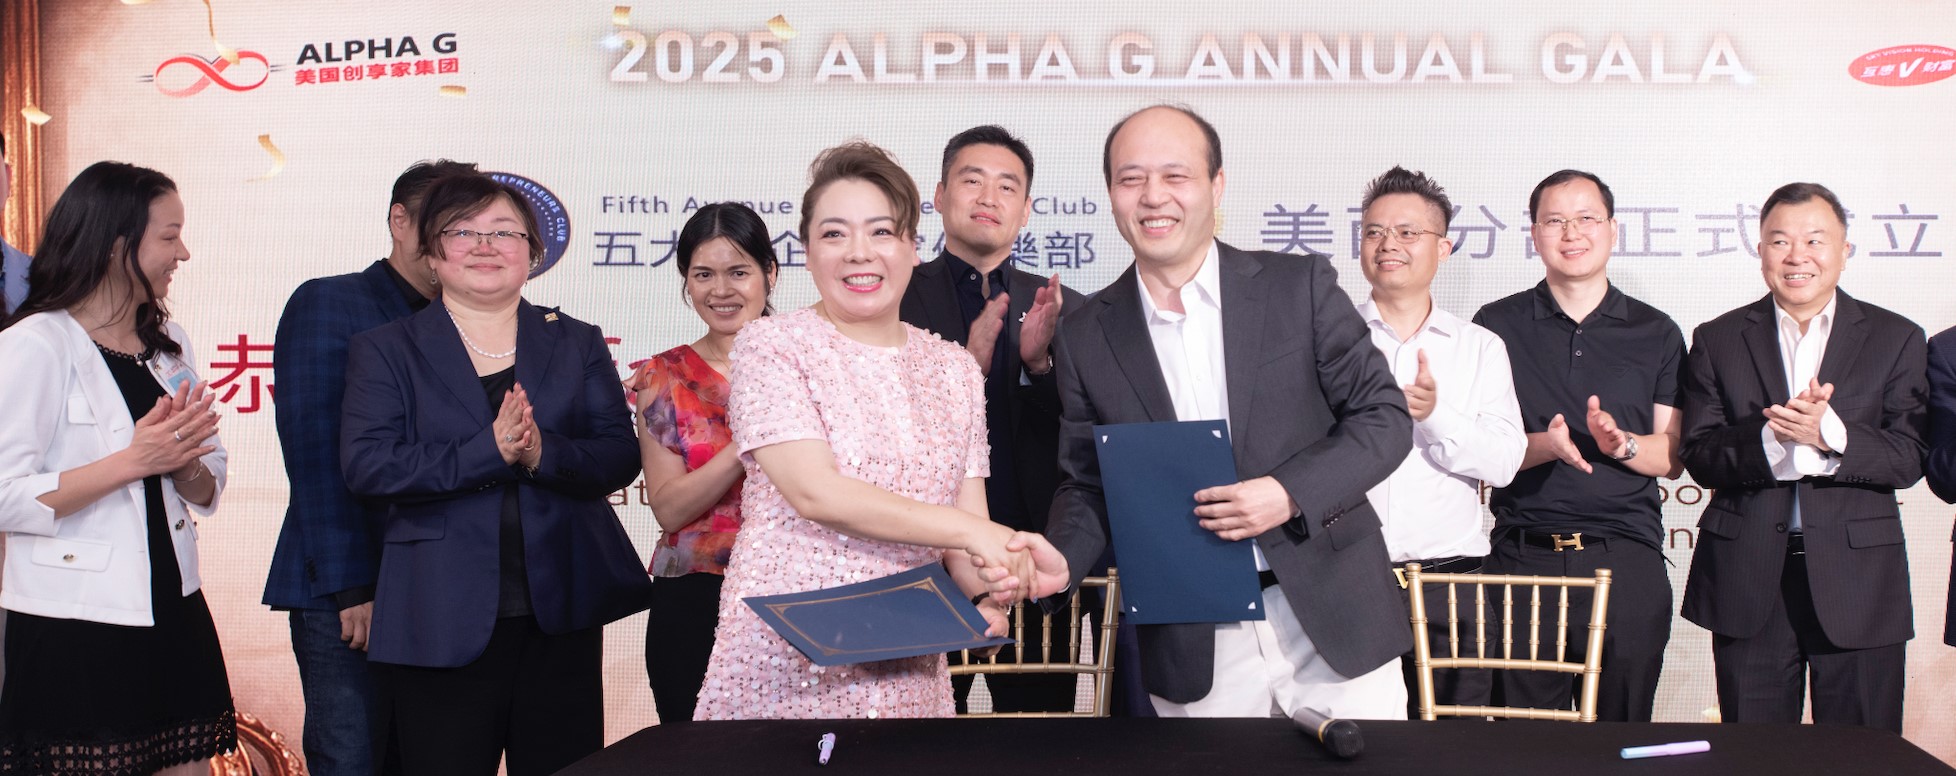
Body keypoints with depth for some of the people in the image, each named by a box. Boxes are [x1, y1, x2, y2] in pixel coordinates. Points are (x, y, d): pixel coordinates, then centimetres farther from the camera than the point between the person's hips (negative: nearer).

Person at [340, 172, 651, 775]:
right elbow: (368, 466, -9)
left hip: (562, 619, 2)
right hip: (442, 627, -2)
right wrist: (490, 452, -18)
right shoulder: (384, 351, 6)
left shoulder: (578, 344, 11)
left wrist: (542, 453, -19)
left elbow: (619, 457, 0)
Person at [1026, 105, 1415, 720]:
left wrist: (1290, 494, -17)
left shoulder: (1300, 286, -3)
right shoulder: (1086, 335, 2)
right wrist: (1060, 558, -13)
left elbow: (1384, 415, -2)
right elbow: (1087, 482, 8)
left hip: (1333, 622, 0)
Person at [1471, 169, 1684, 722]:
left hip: (1627, 558, 1)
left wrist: (1620, 443, -12)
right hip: (1522, 555, -1)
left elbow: (1672, 456, 8)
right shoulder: (1497, 325, 6)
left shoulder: (1656, 334, 11)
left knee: (1621, 733, 4)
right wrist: (1545, 446, -17)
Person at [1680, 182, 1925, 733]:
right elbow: (1699, 457, -3)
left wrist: (1830, 434, -21)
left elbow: (1908, 460, -3)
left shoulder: (1896, 339, 6)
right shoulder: (1718, 341, 6)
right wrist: (1771, 438, -22)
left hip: (1857, 580, 0)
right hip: (1747, 581, 0)